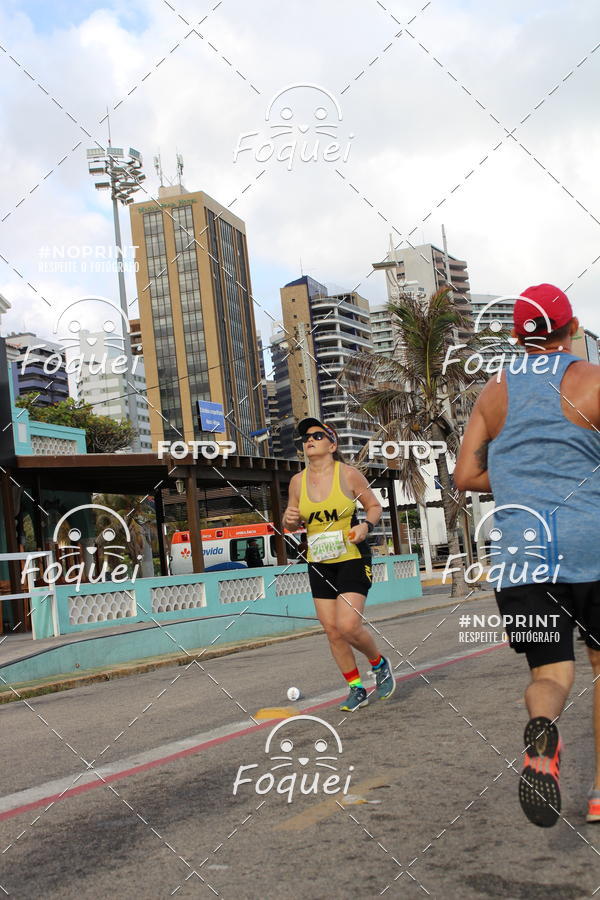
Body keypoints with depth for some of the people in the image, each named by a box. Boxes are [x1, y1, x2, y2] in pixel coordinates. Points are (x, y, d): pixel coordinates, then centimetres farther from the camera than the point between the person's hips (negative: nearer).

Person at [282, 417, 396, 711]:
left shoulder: (348, 474, -7)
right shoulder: (297, 481, 3)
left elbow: (374, 505, 2)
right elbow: (292, 522, 14)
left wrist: (366, 526, -18)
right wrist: (289, 518, -9)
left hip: (352, 558, -4)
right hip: (319, 564, 4)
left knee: (348, 626, -15)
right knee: (332, 631, 3)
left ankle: (380, 664, 16)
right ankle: (356, 689, 20)